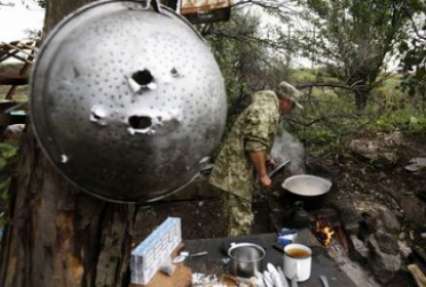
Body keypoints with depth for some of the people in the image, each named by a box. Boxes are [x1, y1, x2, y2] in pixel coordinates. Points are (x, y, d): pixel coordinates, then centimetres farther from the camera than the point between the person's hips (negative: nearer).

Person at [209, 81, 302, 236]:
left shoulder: (263, 106, 18)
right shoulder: (267, 111, -16)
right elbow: (255, 147, -25)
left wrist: (265, 159, 29)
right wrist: (263, 175, -17)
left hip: (232, 172, 11)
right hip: (236, 175, -11)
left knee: (235, 218, 20)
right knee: (240, 222, -2)